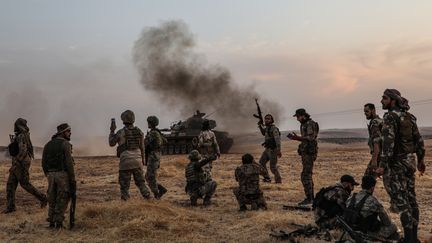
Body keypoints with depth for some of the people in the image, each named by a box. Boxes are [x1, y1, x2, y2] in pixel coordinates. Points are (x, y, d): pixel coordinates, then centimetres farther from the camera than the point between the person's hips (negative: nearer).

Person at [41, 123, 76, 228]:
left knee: (52, 199, 14)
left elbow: (44, 163, 11)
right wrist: (72, 179, -10)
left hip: (51, 175, 6)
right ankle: (59, 222, 2)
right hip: (63, 174, -6)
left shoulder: (48, 145, 11)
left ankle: (51, 221, 14)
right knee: (62, 199, 2)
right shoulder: (66, 144, -8)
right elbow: (69, 163, -14)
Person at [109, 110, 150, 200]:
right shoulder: (139, 131, 1)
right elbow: (142, 147, 9)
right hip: (137, 161, 4)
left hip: (125, 161, -4)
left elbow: (111, 143, 2)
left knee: (124, 184, 6)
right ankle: (147, 196, 6)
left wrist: (112, 131, 12)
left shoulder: (121, 132, -12)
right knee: (140, 181, 15)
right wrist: (142, 159, 22)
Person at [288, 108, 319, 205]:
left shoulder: (311, 124, -15)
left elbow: (310, 138, -25)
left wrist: (297, 138, -27)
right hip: (305, 152, 10)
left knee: (305, 175, -13)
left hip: (309, 152, -10)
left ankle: (308, 198, -12)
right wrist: (296, 137, 10)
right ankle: (311, 196, 20)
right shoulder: (304, 125, 16)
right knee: (308, 174, 13)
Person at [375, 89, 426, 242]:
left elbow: (388, 142, -22)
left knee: (399, 198, -5)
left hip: (398, 162, -8)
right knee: (411, 197, 11)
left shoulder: (390, 117, -13)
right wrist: (421, 159, 25)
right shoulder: (409, 116, 11)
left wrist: (382, 165, -23)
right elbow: (419, 139, 15)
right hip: (411, 160, 8)